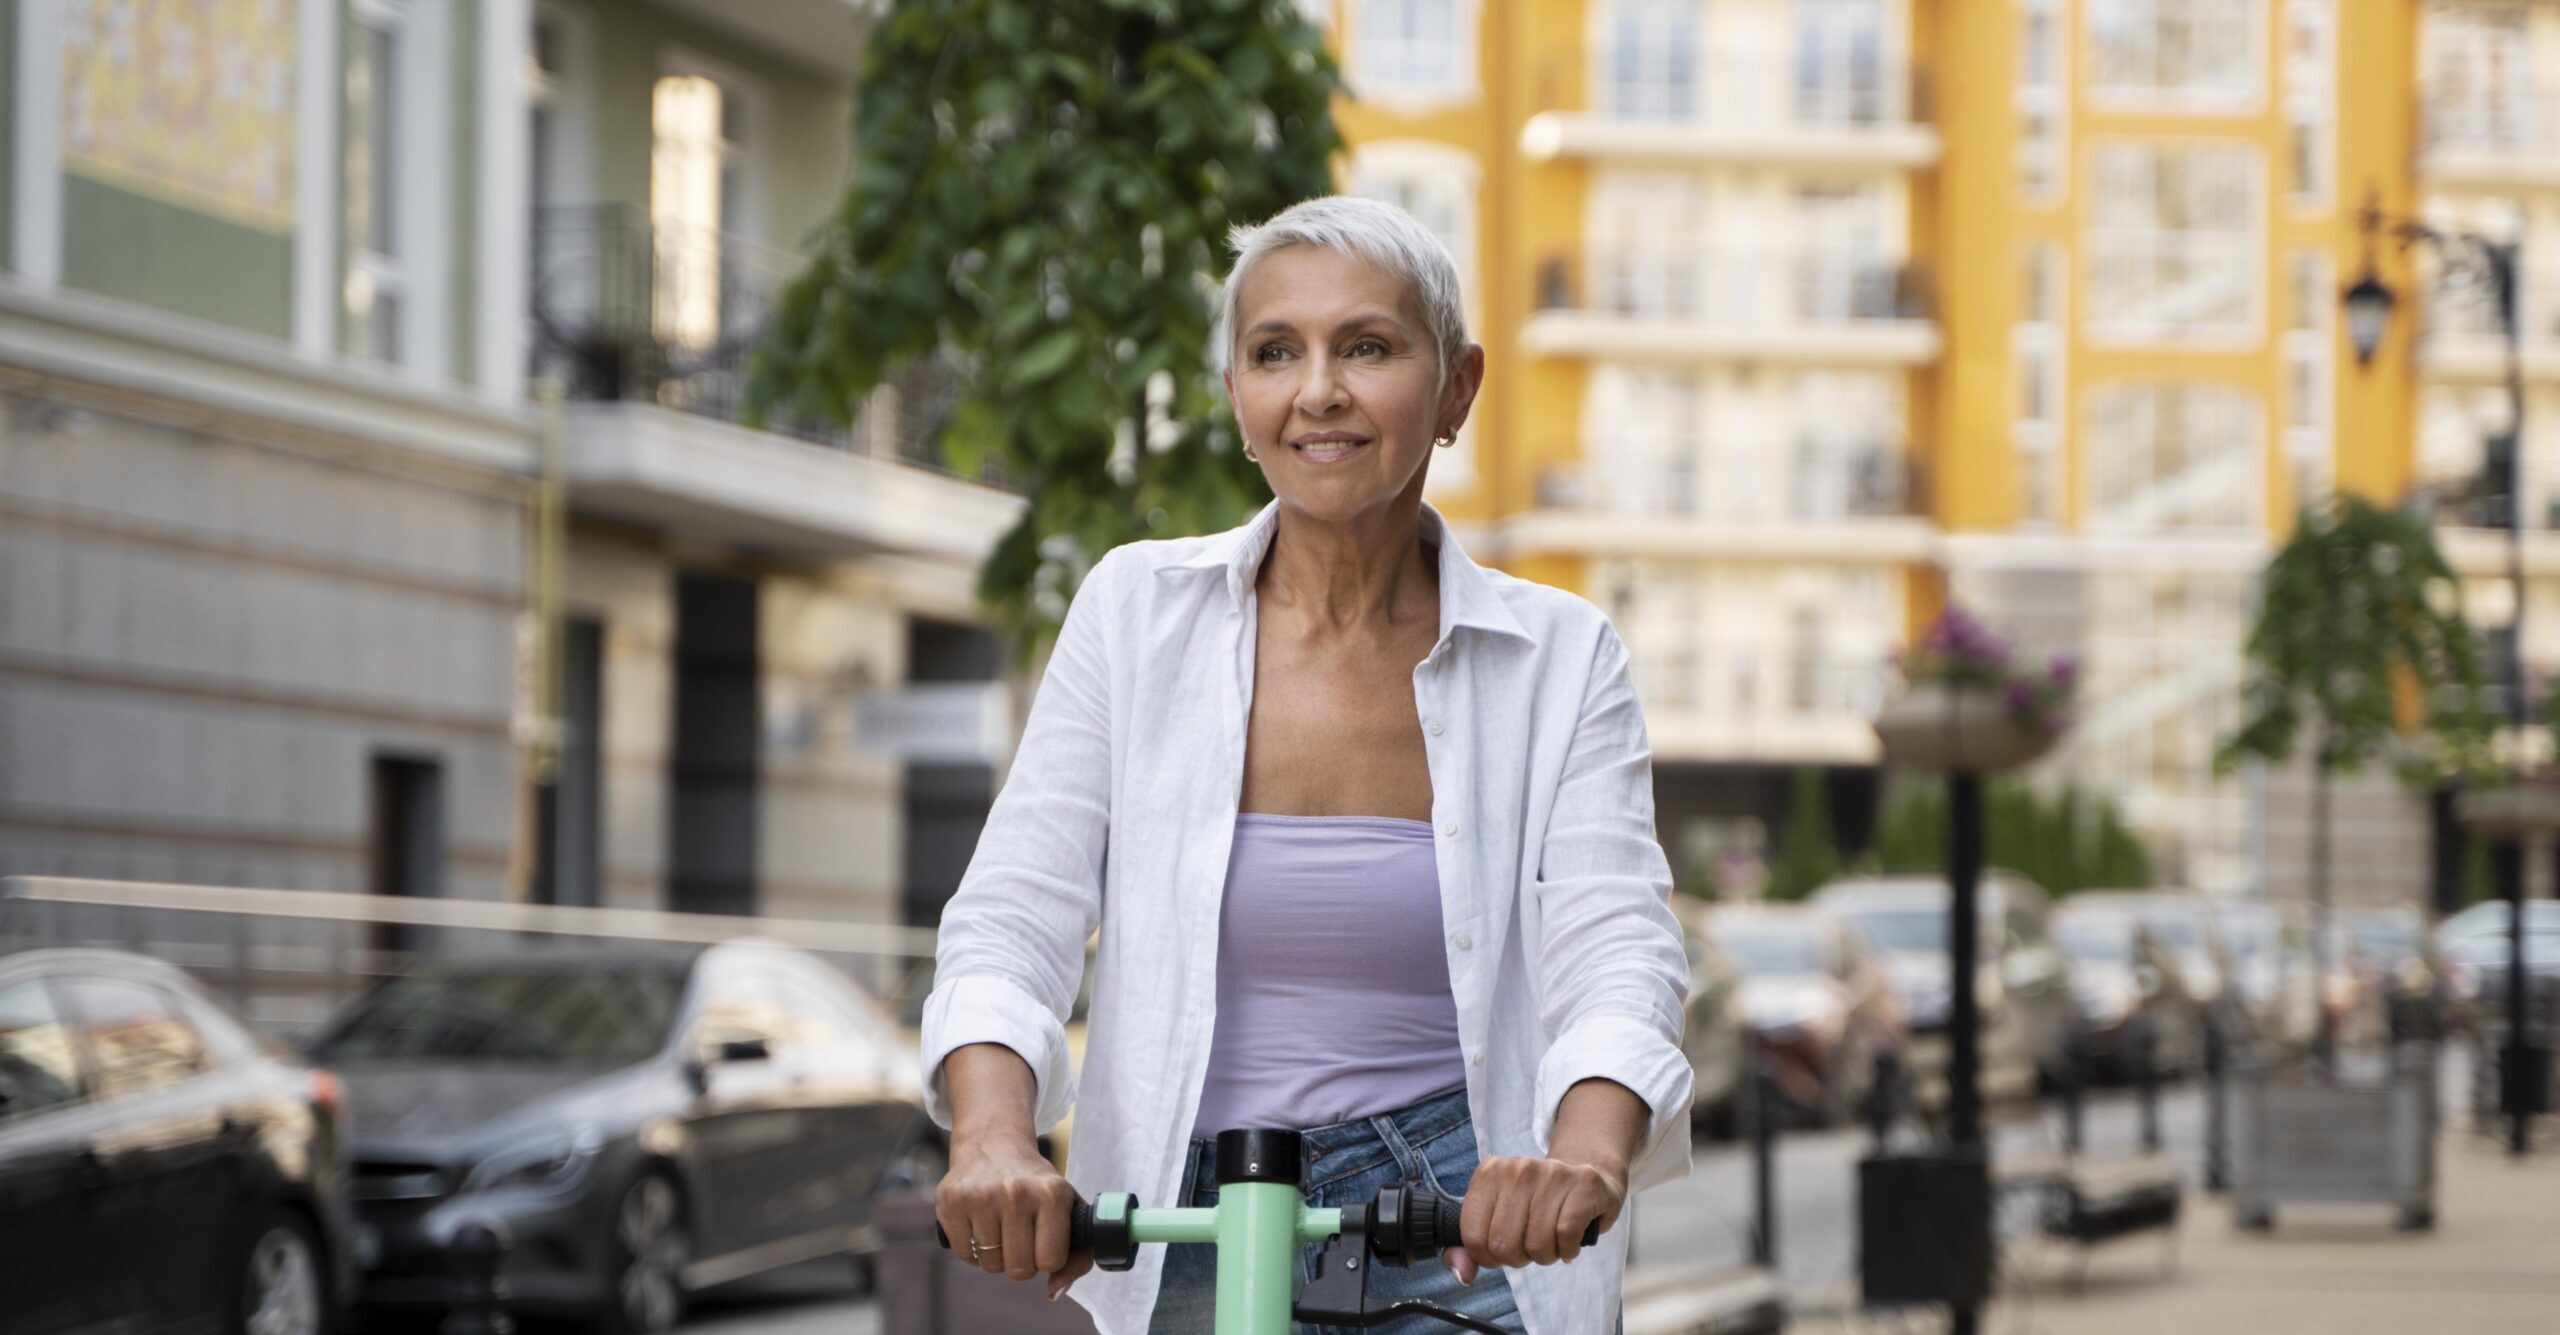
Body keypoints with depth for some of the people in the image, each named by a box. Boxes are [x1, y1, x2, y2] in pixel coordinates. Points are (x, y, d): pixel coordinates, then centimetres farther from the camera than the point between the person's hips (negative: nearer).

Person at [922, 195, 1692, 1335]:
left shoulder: (1557, 659, 1)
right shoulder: (1137, 612, 3)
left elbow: (1618, 958, -9)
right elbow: (1010, 918, -4)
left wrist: (1586, 1150, -32)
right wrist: (994, 1136, -25)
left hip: (1464, 1240, -1)